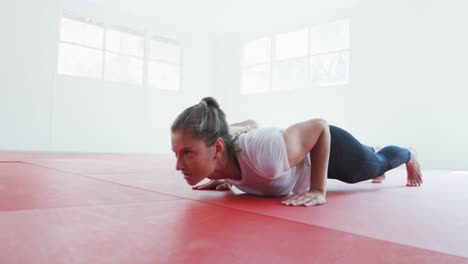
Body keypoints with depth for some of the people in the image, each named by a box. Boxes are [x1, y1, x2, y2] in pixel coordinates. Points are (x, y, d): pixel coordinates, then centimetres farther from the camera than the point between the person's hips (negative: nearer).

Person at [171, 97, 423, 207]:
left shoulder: (264, 157, -49)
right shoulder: (219, 140, -29)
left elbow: (319, 125, -33)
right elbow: (250, 123, -7)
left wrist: (318, 190, -32)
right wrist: (227, 177, -8)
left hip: (328, 146, -5)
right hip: (302, 143, 5)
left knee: (375, 165, 31)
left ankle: (409, 155, 64)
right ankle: (373, 151, 73)